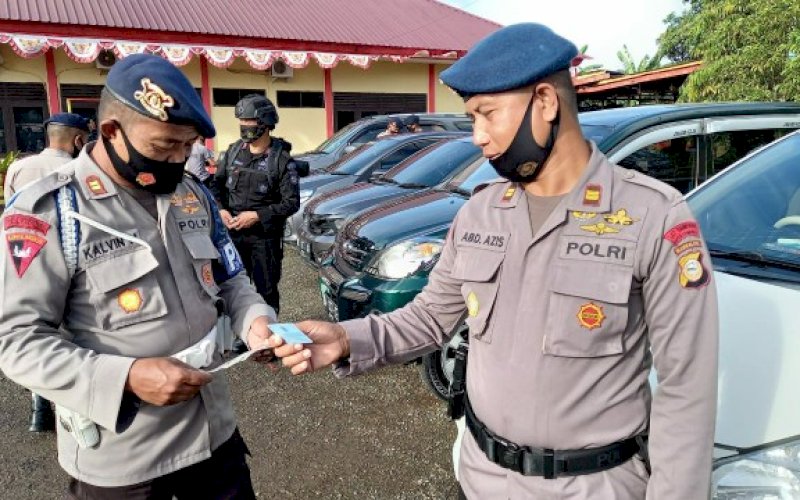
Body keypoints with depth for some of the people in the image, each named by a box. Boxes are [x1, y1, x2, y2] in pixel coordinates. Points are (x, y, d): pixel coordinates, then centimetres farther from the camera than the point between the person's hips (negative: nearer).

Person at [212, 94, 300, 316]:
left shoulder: (282, 159, -10)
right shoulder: (234, 151, 6)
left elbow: (291, 203, -12)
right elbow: (218, 183, 14)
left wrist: (257, 216, -18)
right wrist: (221, 209, -4)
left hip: (265, 236, -4)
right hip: (234, 232, 4)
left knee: (266, 289, 7)